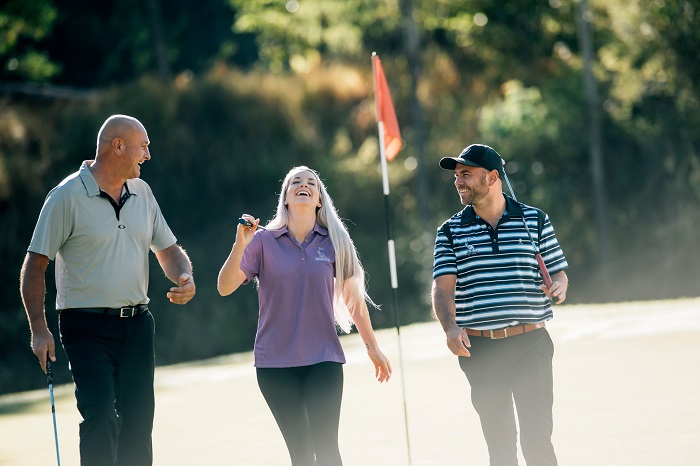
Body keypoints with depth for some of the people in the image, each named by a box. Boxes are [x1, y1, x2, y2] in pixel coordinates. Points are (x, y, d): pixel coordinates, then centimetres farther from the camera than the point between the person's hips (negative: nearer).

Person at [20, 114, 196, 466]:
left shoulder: (142, 193, 11)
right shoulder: (67, 196, -8)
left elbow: (167, 249, 20)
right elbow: (35, 264, -7)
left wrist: (184, 278, -4)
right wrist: (39, 330, -13)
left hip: (137, 324, 6)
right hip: (88, 327, -6)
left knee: (138, 420, 7)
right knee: (100, 417, -16)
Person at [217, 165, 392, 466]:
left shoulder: (334, 242, 2)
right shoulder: (263, 241, 0)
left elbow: (353, 298, 11)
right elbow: (225, 288, -8)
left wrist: (372, 347, 15)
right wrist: (239, 246, -22)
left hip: (323, 360, 0)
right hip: (275, 362, 0)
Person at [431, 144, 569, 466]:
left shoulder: (535, 221, 5)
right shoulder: (451, 231, 6)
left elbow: (559, 272, 9)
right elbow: (443, 287, -5)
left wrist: (559, 286, -15)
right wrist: (451, 327, -23)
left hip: (531, 345, -1)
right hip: (480, 350, 2)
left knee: (537, 438, -8)